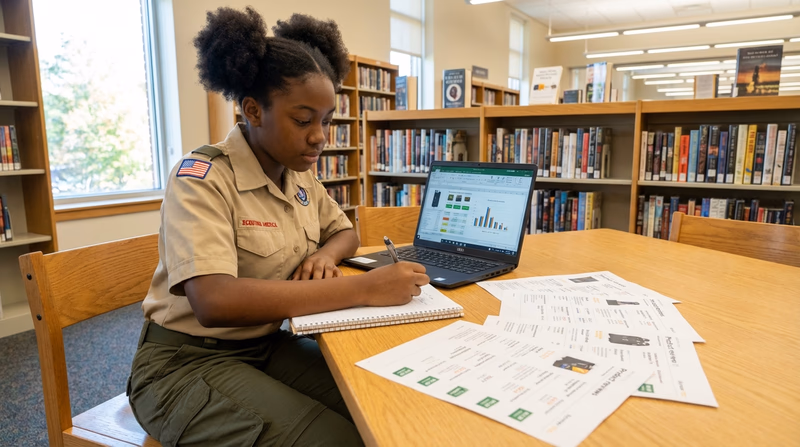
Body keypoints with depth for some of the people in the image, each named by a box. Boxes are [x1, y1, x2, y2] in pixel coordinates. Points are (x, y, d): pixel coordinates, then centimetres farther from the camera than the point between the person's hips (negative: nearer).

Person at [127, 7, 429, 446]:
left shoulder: (300, 177, 1)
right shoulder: (201, 177, -19)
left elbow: (345, 232, 17)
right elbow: (214, 302, -32)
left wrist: (325, 254, -8)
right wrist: (363, 289, -34)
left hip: (268, 345, 6)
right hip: (188, 362, -6)